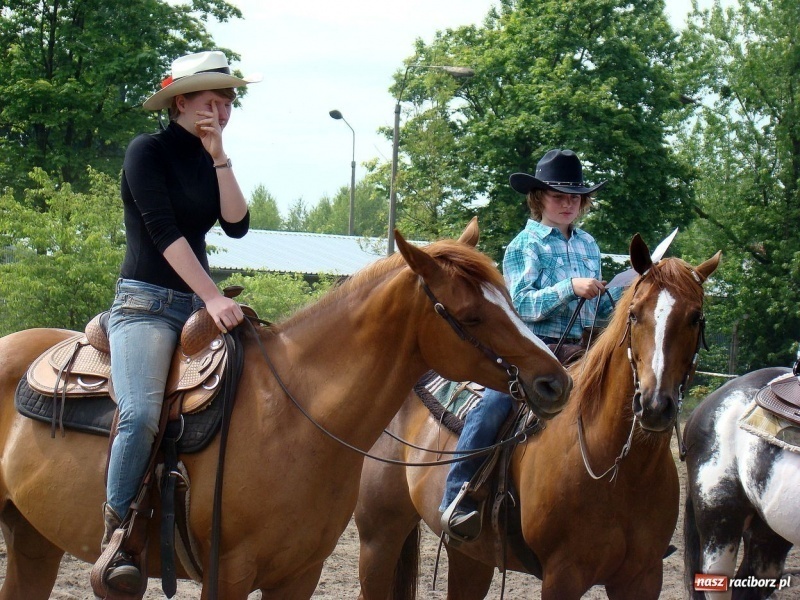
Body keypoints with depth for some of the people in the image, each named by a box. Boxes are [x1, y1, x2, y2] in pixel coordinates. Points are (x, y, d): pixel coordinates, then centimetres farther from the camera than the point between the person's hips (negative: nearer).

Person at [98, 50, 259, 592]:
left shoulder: (211, 163, 16)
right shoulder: (148, 152, -5)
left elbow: (237, 225, 2)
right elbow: (163, 230, -15)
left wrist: (219, 158, -5)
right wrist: (213, 297, -22)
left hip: (200, 305, 8)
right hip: (145, 303, -8)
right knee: (141, 414, -30)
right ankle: (117, 537, -24)